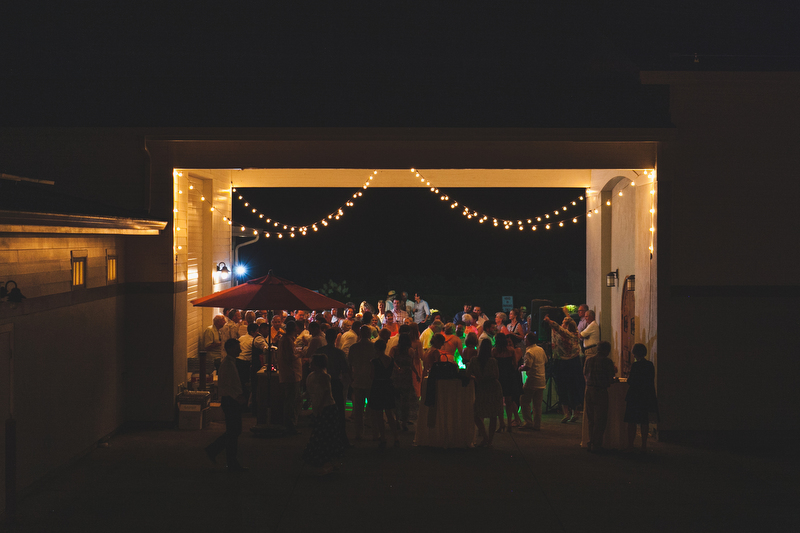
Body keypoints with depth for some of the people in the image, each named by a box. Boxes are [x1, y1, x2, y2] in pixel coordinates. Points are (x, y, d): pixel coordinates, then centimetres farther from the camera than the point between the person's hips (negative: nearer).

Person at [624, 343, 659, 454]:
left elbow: (630, 382, -14)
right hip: (647, 397, 6)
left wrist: (628, 377, 6)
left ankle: (630, 445, 2)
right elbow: (652, 382, 11)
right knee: (644, 422, 10)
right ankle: (644, 445, 12)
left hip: (634, 396, -6)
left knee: (632, 422, 2)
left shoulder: (635, 366, -14)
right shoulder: (650, 365, 5)